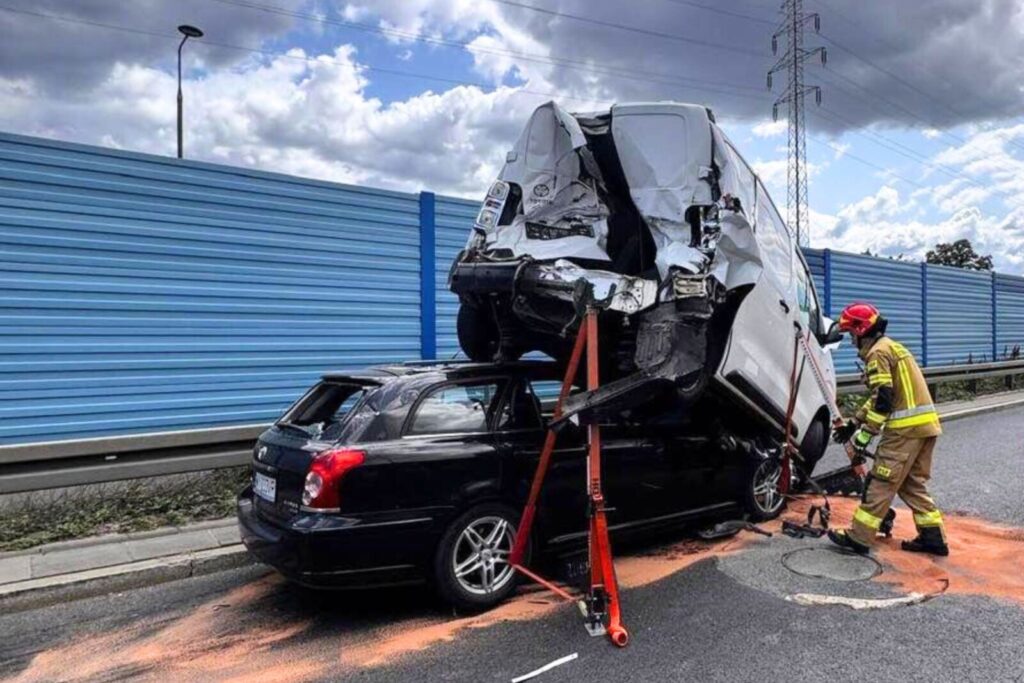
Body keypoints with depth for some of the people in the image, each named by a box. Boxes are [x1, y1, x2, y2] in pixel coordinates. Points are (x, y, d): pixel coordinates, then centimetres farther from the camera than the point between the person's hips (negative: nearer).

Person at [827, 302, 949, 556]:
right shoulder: (893, 347, 21)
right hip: (926, 425, 10)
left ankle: (858, 538, 1)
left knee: (881, 482, -4)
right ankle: (933, 538, 18)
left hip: (906, 428, -10)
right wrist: (853, 423, 23)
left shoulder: (879, 352, -10)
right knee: (912, 483, 17)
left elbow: (883, 398, -19)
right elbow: (880, 395, 24)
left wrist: (866, 433, -15)